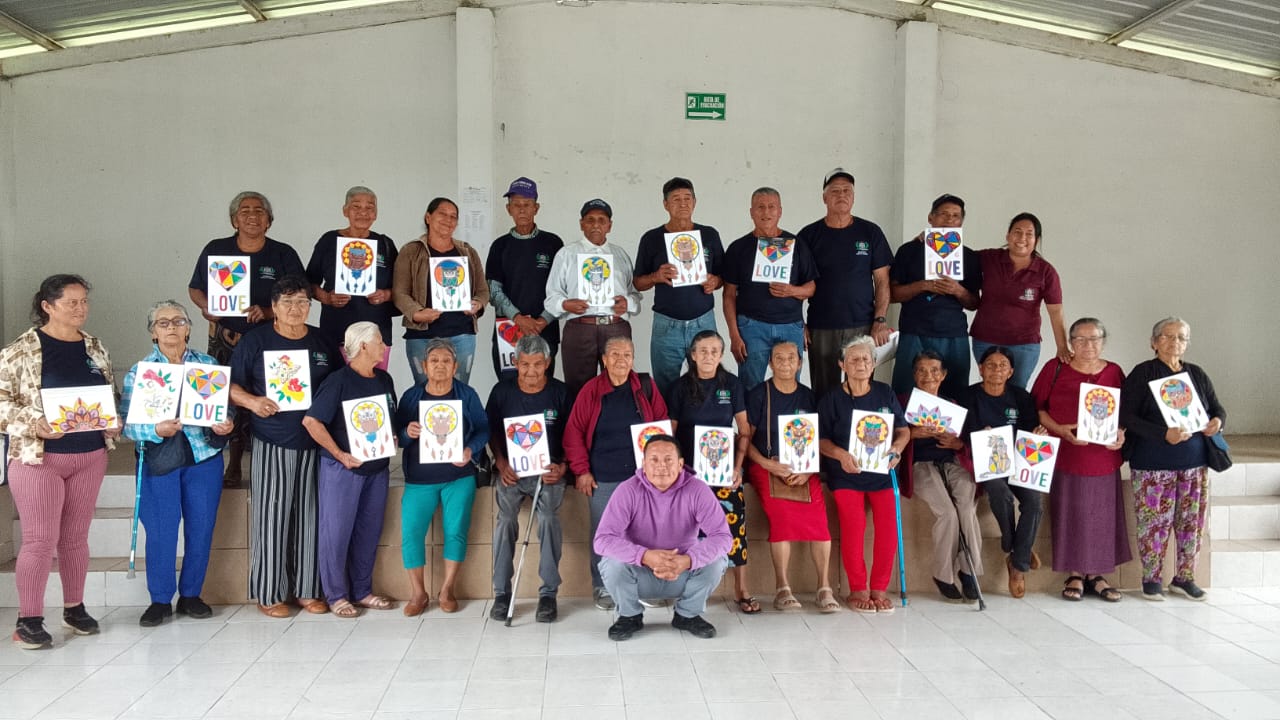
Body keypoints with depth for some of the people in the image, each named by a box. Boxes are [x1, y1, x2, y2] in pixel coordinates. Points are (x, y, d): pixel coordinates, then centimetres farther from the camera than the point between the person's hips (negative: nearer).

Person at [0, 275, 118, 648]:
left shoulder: (95, 348, 7)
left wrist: (114, 423, -3)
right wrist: (33, 423, -22)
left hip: (90, 456, 5)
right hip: (37, 457, -4)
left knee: (75, 537, 13)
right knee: (40, 540, -2)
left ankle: (74, 608, 26)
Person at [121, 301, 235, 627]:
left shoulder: (208, 365, 7)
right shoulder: (139, 371, 2)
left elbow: (225, 407, 6)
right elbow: (128, 422, -6)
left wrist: (226, 424, -16)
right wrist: (156, 431, -24)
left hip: (204, 457, 2)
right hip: (160, 460, -2)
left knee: (201, 528, 6)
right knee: (161, 532, 1)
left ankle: (191, 594, 22)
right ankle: (161, 600, 17)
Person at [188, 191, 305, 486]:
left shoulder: (284, 255, 3)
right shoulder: (215, 250, 7)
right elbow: (195, 289, 16)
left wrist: (267, 312, -15)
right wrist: (205, 306, -5)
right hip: (225, 340, 1)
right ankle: (233, 464, 7)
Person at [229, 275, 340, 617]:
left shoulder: (322, 342, 12)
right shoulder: (255, 340, 2)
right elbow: (230, 384, 2)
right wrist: (251, 401, -16)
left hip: (315, 444, 3)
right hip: (272, 446, -3)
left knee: (309, 516, 7)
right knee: (271, 516, -1)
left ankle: (308, 590, 17)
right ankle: (268, 593, 11)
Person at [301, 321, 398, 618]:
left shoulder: (384, 379, 8)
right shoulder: (338, 381, -12)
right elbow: (311, 421, -16)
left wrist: (393, 440, 1)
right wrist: (339, 454, -16)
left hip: (377, 468, 6)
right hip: (344, 468, -6)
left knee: (369, 531, 11)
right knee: (337, 531, 2)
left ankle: (362, 591, 23)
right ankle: (336, 595, 13)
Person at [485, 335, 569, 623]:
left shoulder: (560, 392, 0)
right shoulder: (502, 391, 3)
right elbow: (492, 432, 11)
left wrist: (562, 466, -9)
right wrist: (501, 463, -3)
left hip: (548, 470, -1)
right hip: (511, 470, 1)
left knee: (548, 518, -22)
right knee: (505, 519, -19)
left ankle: (549, 592, -11)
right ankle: (502, 592, -6)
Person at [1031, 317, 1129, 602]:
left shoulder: (1114, 372, 9)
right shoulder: (1055, 368, 2)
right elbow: (1036, 406, 1)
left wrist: (1121, 433, -7)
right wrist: (1060, 429, -14)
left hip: (1103, 459, 2)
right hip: (1065, 456, -2)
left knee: (1101, 514, 0)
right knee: (1070, 513, -5)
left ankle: (1095, 574, 13)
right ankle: (1075, 574, 8)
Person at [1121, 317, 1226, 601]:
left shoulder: (1197, 374, 11)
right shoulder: (1143, 373, -4)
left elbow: (1217, 408, 16)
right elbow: (1126, 416, -11)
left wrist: (1217, 421, -8)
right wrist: (1164, 434, -21)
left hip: (1195, 462, 5)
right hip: (1153, 464, -4)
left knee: (1192, 519, 7)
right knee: (1154, 521, -2)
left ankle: (1184, 577, 22)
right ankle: (1151, 579, 13)